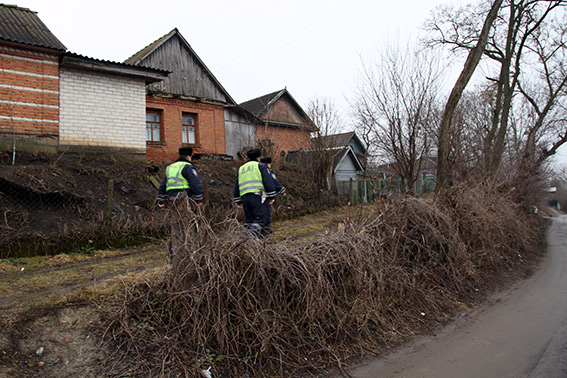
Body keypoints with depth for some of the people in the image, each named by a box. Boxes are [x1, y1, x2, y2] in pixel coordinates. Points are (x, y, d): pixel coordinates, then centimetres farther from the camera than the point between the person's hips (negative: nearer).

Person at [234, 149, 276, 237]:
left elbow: (236, 186, 24)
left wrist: (238, 201, 25)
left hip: (245, 197, 6)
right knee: (262, 220, -13)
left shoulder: (241, 168, 25)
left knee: (251, 220, 12)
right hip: (258, 196, -5)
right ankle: (252, 233, -35)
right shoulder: (261, 166, 9)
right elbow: (268, 182, -4)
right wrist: (272, 196, -4)